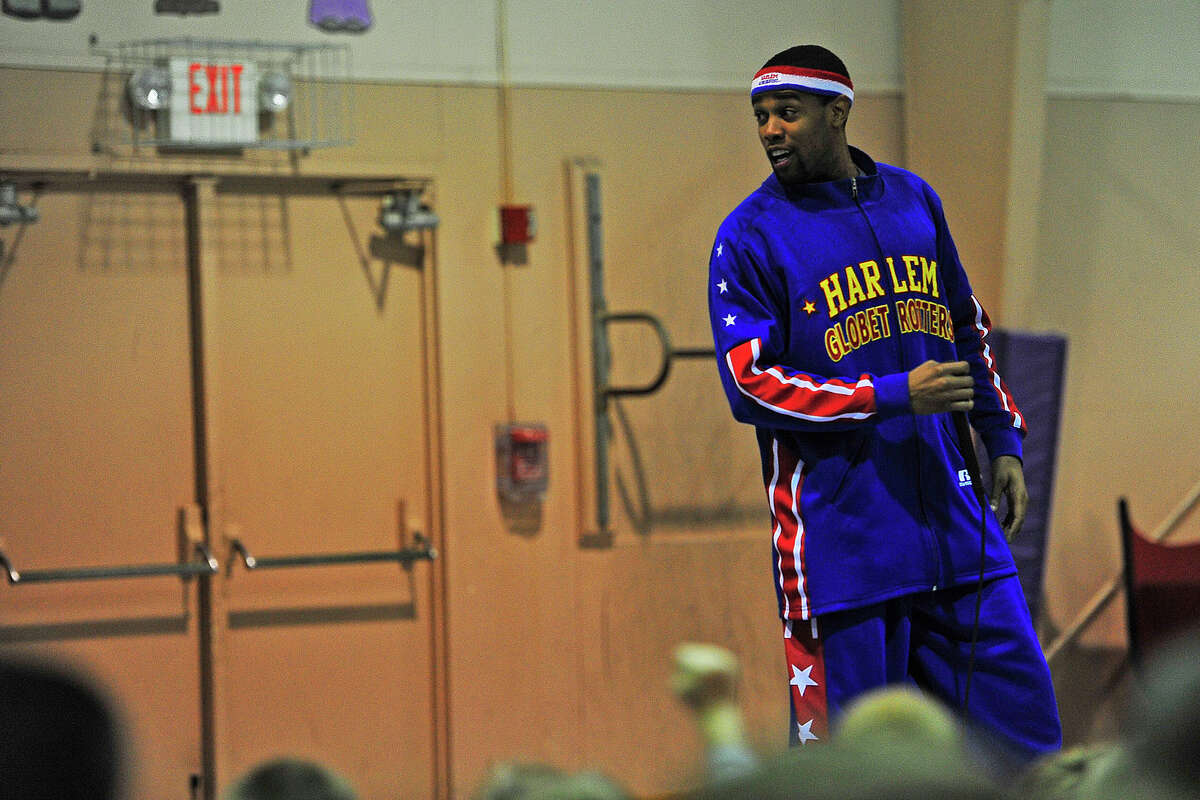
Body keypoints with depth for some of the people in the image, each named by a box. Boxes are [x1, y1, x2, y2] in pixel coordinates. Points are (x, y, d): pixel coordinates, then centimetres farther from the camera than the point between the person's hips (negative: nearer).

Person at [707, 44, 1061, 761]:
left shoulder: (913, 198, 12)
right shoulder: (751, 234, -3)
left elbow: (969, 328, 24)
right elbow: (751, 384, -10)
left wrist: (1004, 441, 20)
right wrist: (895, 396, -14)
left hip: (947, 510, 5)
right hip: (838, 533, -4)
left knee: (1024, 727, 5)